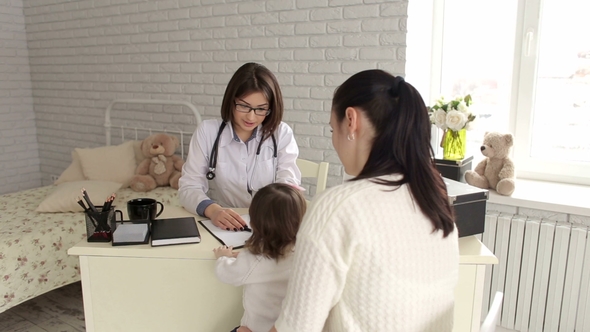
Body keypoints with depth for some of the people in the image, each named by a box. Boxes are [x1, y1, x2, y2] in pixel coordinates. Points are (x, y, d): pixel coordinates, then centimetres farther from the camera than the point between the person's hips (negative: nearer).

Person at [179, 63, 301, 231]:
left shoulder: (282, 133, -1)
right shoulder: (207, 131, -1)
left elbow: (288, 183, -10)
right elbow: (189, 187, -5)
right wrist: (211, 209, -25)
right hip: (224, 226, 1)